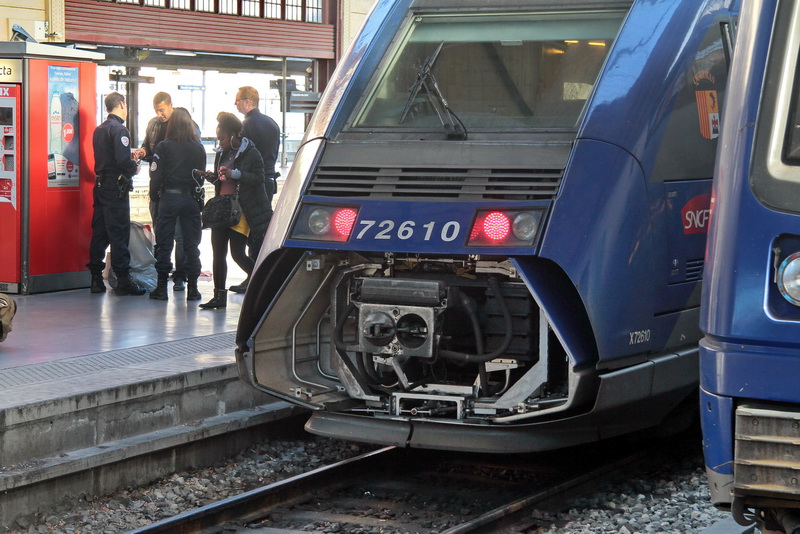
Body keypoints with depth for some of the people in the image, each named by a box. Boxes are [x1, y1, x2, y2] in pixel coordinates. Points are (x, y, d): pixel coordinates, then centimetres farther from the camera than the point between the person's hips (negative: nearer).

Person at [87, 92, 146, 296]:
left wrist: (130, 158, 16)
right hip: (116, 188, -9)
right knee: (119, 233, -6)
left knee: (99, 232, 10)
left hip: (101, 186, 9)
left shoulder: (100, 129, 13)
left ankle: (96, 278, 13)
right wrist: (135, 167, -5)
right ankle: (123, 280, -5)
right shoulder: (119, 129, -14)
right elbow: (123, 160, -23)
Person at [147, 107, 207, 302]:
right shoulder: (198, 148, 1)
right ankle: (192, 288, 7)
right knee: (191, 244, 7)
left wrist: (154, 196, 6)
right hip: (191, 199, 2)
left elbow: (156, 175, -7)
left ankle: (161, 287, 6)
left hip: (169, 198, -2)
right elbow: (202, 175, 5)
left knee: (164, 244, 5)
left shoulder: (164, 146, -7)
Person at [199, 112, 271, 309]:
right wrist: (212, 177, 4)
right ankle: (219, 296, 8)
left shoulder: (251, 153, -7)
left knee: (238, 254, -9)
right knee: (218, 254, 3)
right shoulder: (221, 154, 17)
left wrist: (235, 174, -22)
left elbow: (259, 179, -13)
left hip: (240, 210, -7)